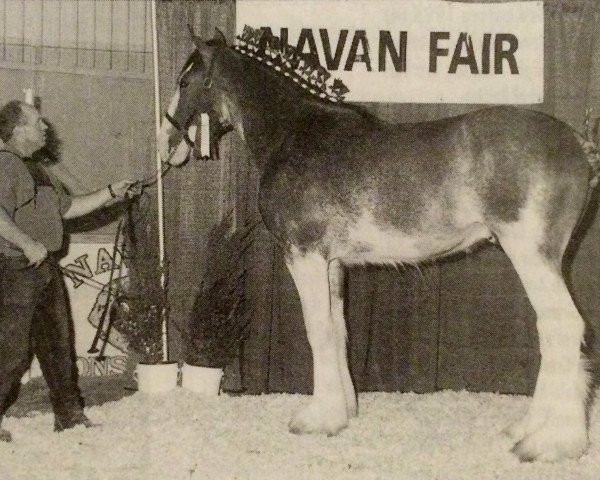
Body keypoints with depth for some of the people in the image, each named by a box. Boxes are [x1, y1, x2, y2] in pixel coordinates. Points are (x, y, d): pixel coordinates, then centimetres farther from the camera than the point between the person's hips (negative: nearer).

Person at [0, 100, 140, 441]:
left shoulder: (36, 170, 19)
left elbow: (68, 207, 26)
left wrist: (111, 194, 22)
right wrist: (28, 244, -23)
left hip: (46, 269, 10)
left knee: (58, 344, 13)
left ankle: (70, 415, 22)